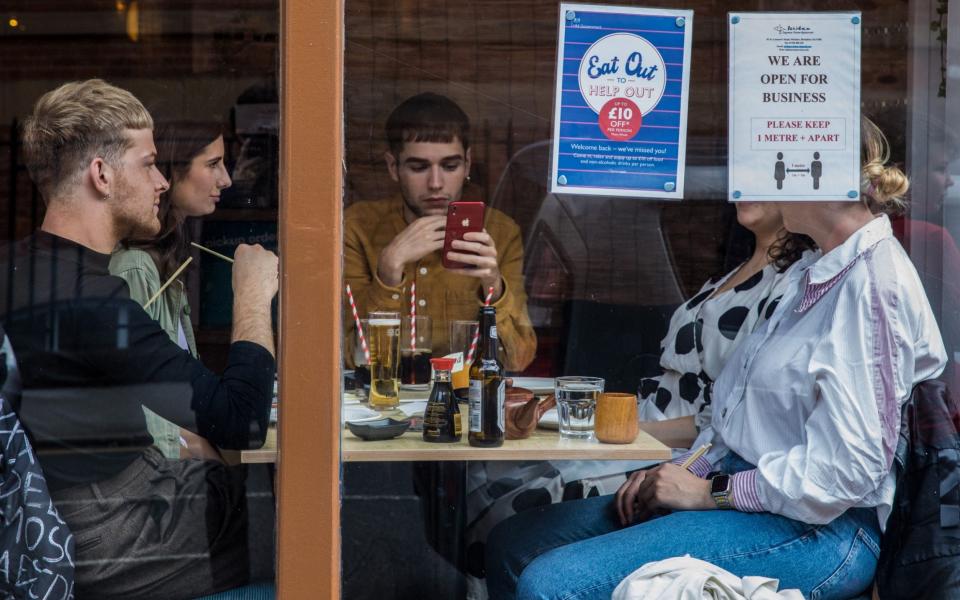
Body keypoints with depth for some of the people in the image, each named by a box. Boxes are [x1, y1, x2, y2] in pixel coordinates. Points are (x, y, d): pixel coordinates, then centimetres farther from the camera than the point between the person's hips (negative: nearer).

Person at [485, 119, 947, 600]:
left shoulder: (874, 284, -16)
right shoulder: (815, 274, 17)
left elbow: (848, 469, -22)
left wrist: (713, 491, -14)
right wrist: (690, 472, 4)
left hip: (819, 531, -10)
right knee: (512, 545, 4)